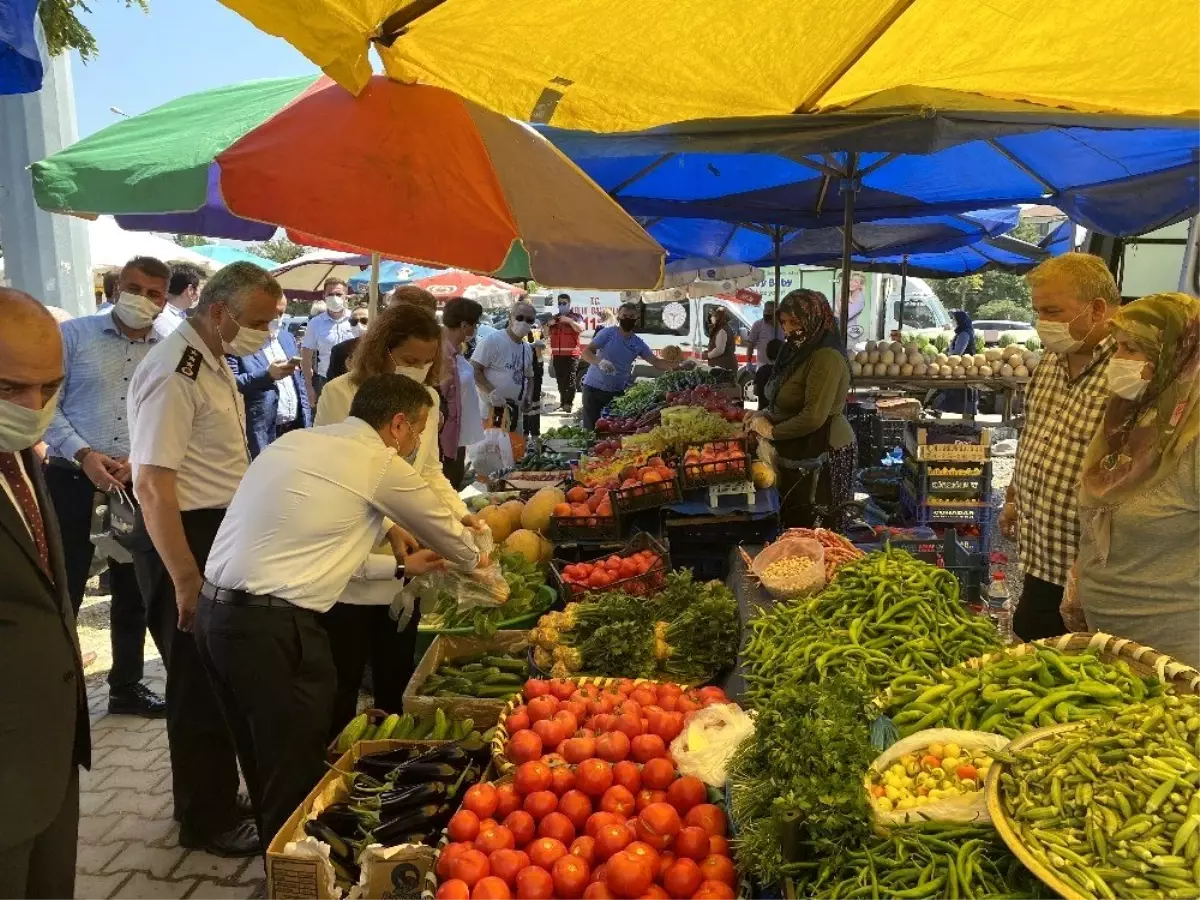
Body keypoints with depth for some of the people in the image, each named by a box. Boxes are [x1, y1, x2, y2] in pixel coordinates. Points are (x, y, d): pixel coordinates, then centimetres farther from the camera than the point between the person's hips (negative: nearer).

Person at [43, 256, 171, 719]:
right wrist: (83, 454, -17)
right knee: (62, 592, 1)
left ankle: (127, 686, 29)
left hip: (139, 487, 3)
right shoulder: (75, 334, -1)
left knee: (133, 592, 14)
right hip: (73, 481, -3)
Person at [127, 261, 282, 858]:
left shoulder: (214, 363, 10)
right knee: (200, 684, 4)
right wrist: (186, 580, -23)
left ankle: (213, 798, 37)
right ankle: (207, 823, 22)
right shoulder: (173, 373, -20)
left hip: (219, 534, 10)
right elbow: (152, 484, -24)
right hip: (183, 540, -10)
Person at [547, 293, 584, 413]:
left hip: (571, 354, -5)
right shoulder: (553, 318, 18)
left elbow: (580, 329, -14)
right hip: (557, 354, 5)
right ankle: (563, 402, 14)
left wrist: (569, 321, -24)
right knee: (560, 379, 6)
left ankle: (569, 403, -14)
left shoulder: (576, 317, 4)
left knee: (569, 379, -11)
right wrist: (548, 324, -1)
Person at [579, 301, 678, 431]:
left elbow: (656, 362, -2)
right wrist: (600, 362, -40)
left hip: (618, 391, 4)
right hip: (594, 388, -4)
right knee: (591, 427, -2)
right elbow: (586, 353, -18)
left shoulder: (638, 343, 4)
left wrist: (678, 366, -20)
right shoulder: (607, 333, -10)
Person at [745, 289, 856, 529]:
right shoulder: (799, 351, 8)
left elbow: (813, 417, -27)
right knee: (794, 526, 18)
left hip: (821, 454, -9)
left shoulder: (826, 358, -21)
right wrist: (765, 414, 4)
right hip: (798, 452, 9)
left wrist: (772, 431, -15)